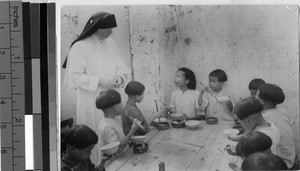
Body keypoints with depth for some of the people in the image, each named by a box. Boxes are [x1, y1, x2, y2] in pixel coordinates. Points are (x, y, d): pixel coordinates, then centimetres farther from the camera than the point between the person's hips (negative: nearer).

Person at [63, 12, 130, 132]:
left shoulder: (110, 43, 8)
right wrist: (99, 81, -21)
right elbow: (75, 76, -14)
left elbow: (121, 68, 13)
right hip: (90, 100, -6)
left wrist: (119, 76, -10)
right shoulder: (80, 47, -12)